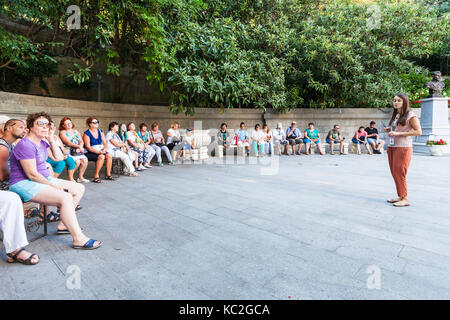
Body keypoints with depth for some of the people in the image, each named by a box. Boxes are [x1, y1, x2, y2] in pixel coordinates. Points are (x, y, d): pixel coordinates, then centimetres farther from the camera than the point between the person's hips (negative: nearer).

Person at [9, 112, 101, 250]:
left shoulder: (42, 142, 11)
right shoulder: (26, 145, -18)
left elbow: (59, 158, 9)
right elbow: (32, 174, -21)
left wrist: (51, 139, 0)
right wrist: (55, 186, -17)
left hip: (44, 179, 10)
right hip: (24, 184, -10)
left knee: (79, 188, 8)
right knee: (66, 198, -30)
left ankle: (63, 225, 7)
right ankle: (79, 239, -26)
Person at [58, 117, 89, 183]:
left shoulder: (76, 132, 20)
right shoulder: (62, 132, 3)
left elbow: (81, 141, 10)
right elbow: (68, 143, -11)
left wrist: (79, 148, -10)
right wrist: (78, 146, -23)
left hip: (77, 151, 5)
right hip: (68, 152, -5)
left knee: (84, 160, -21)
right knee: (77, 161, -29)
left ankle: (80, 177, -8)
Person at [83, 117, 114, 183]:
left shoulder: (100, 132, 13)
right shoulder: (86, 134, -5)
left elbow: (105, 143, 12)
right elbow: (88, 147, -12)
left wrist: (104, 149, -10)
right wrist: (98, 152, -23)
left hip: (101, 151, 5)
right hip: (90, 153, -5)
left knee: (109, 156, -24)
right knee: (101, 157, -33)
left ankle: (108, 175, -11)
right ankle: (96, 176, -23)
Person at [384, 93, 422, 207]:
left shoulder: (410, 115, -6)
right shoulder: (395, 115, 16)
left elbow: (418, 131, -13)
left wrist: (398, 133, -19)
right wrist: (390, 130, 6)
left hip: (403, 148, -8)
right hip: (391, 147, 8)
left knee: (399, 174, -7)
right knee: (394, 173, 9)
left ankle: (405, 199, 3)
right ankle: (400, 196, 18)